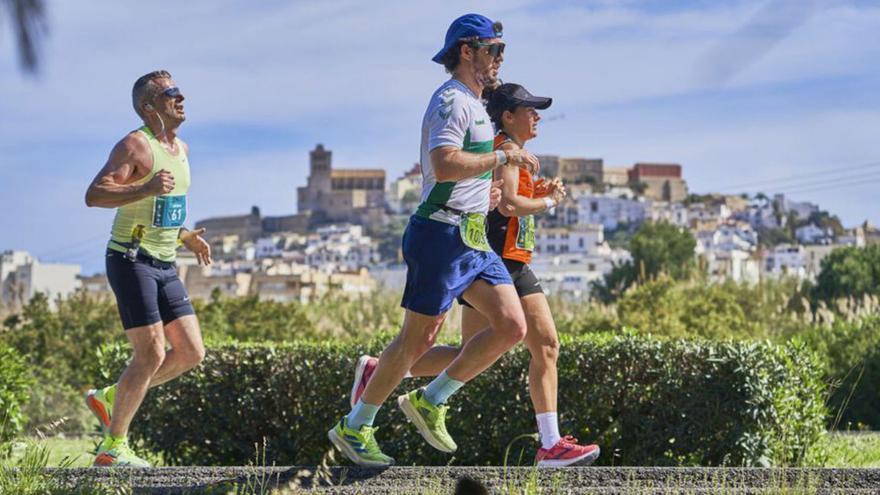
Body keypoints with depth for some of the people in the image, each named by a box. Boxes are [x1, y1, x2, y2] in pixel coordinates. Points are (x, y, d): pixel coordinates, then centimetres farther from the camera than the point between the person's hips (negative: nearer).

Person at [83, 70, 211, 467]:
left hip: (164, 267, 9)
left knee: (191, 352, 3)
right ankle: (113, 447, -2)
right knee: (151, 355, -12)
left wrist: (184, 237, 16)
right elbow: (94, 195, -23)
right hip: (130, 260, -9)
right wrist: (146, 189, -34)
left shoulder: (181, 149, 15)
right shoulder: (135, 146, -12)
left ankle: (109, 398, 16)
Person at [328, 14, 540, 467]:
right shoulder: (451, 101, -13)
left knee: (512, 327, -1)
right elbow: (443, 165, -28)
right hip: (441, 237, -9)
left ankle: (431, 401, 10)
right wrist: (504, 157, -22)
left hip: (473, 241, 9)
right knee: (417, 340, -3)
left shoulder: (473, 104, 19)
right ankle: (354, 428, 10)